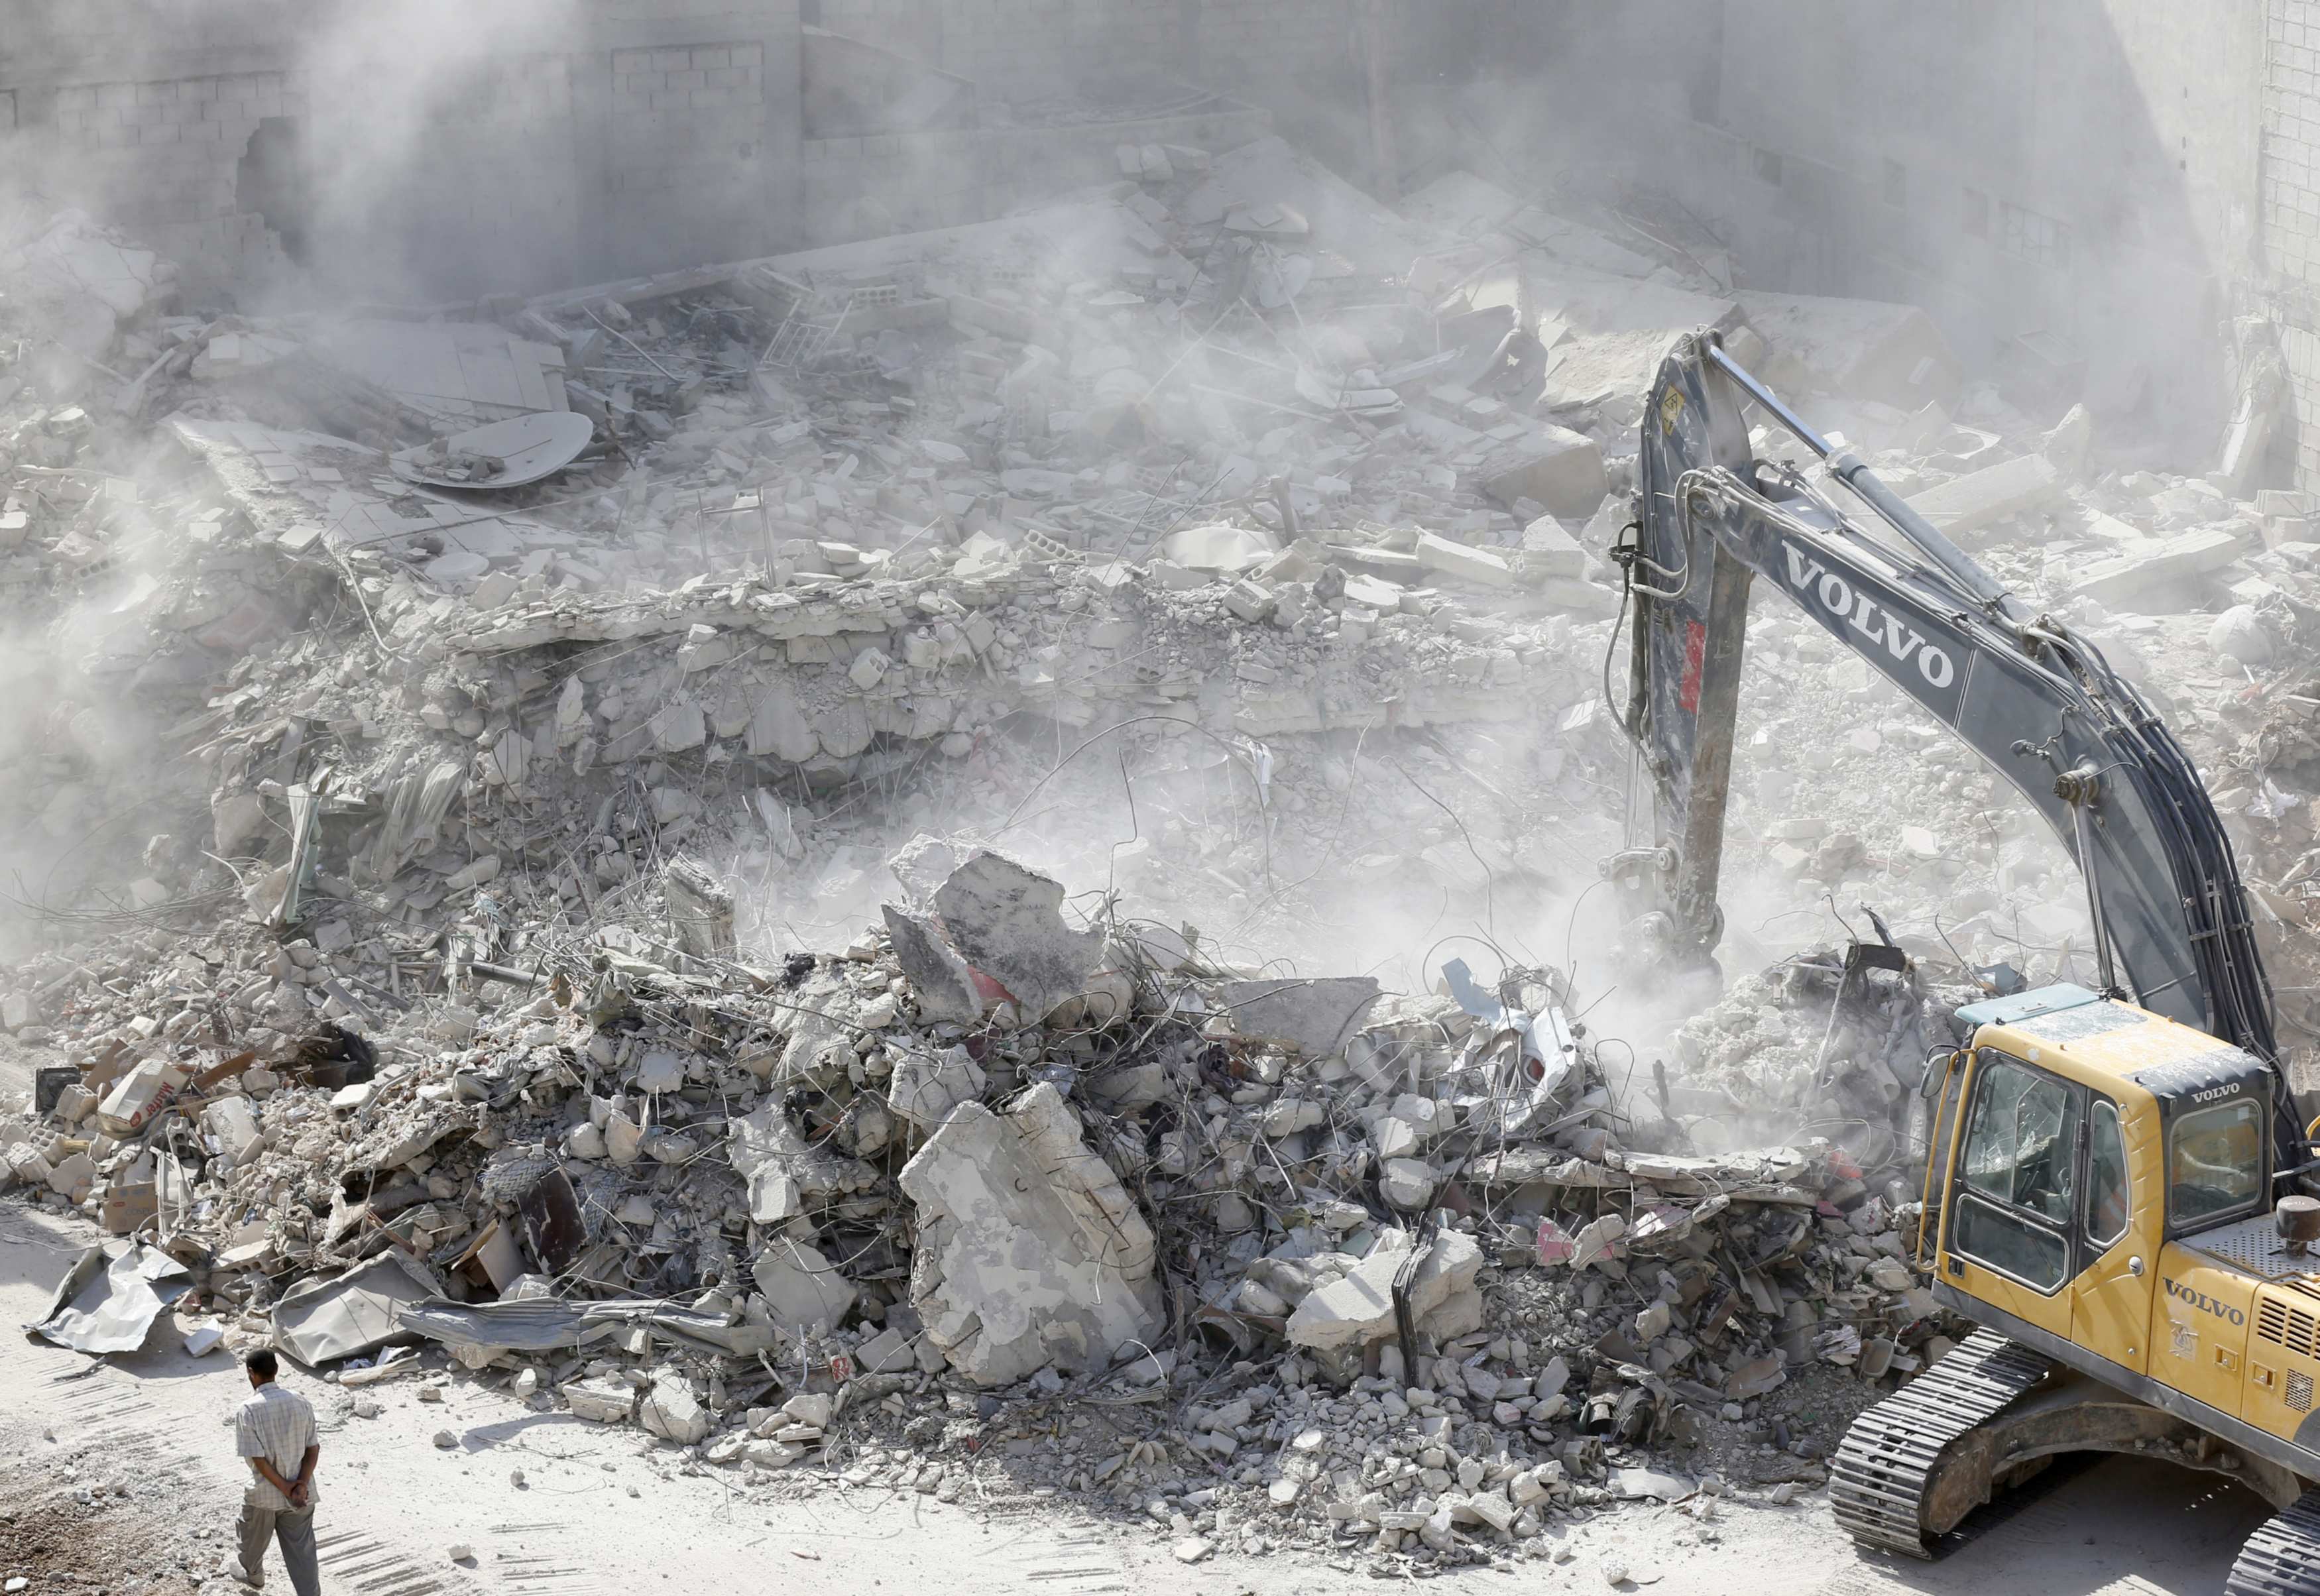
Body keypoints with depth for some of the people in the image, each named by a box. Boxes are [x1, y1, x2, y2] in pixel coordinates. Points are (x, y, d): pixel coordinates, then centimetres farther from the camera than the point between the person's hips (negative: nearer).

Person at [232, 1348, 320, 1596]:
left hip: (263, 1493, -2)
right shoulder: (301, 1403, -4)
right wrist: (302, 1484, -11)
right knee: (302, 1554, 6)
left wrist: (284, 1488, -12)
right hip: (301, 1495, 2)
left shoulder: (248, 1410, -17)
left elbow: (258, 1458, -18)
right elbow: (314, 1448, -5)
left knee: (254, 1539, 28)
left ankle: (253, 1574, 53)